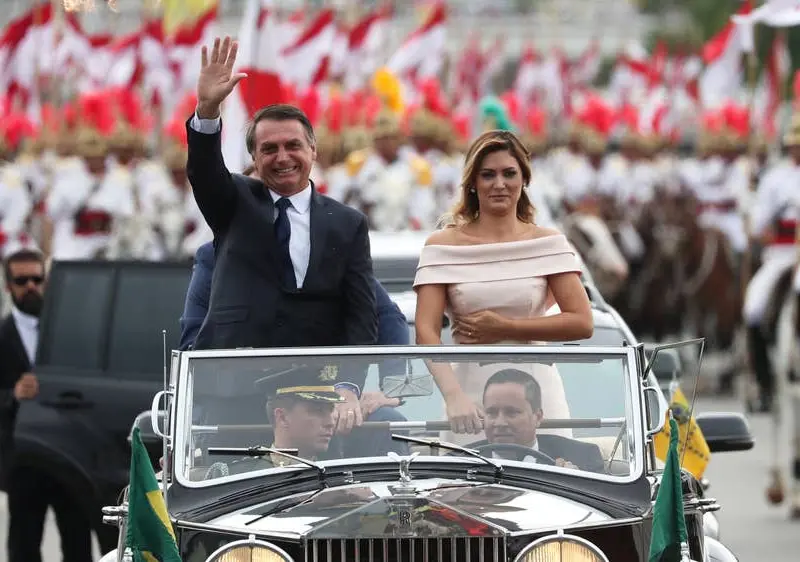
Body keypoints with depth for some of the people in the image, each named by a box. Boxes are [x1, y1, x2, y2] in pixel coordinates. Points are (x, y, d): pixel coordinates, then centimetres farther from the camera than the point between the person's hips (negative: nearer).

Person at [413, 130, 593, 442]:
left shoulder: (548, 243, 5)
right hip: (471, 392, -1)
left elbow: (582, 323, -2)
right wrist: (453, 395, -23)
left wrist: (504, 328, -9)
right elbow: (426, 331, -7)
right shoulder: (443, 246, 2)